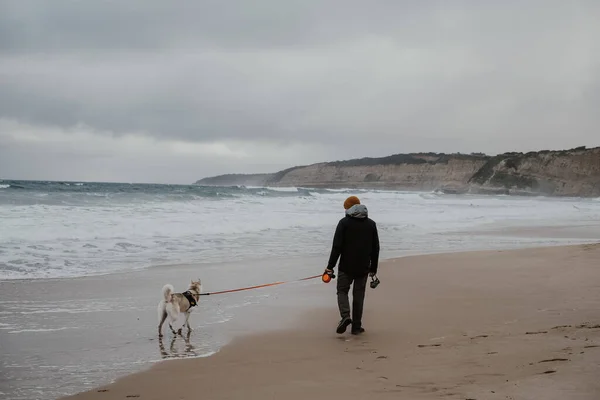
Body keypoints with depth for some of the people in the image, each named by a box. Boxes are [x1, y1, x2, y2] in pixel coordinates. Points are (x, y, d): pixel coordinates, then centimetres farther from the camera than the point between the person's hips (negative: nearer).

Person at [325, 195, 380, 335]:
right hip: (363, 268, 3)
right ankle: (356, 327, 11)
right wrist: (373, 268, 16)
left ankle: (345, 316, -14)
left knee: (342, 291, 10)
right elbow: (375, 248, 10)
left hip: (346, 266, -3)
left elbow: (337, 246, -11)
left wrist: (330, 266, -7)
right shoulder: (371, 224, 7)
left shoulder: (344, 222, -6)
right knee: (359, 295, 10)